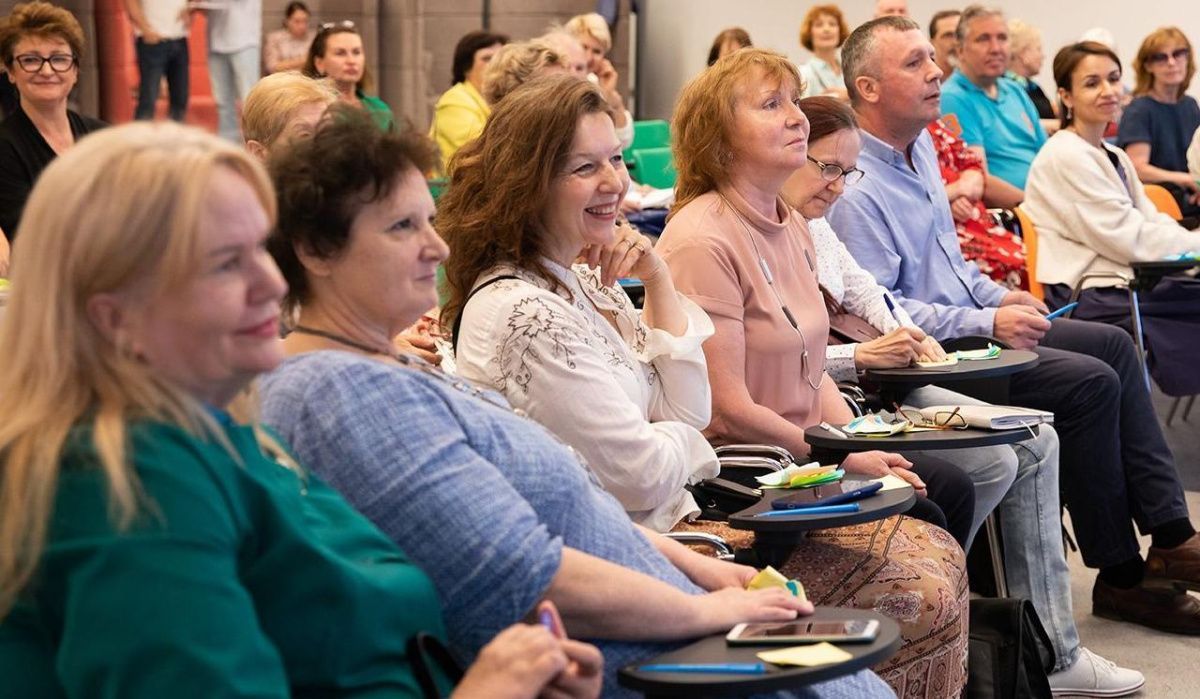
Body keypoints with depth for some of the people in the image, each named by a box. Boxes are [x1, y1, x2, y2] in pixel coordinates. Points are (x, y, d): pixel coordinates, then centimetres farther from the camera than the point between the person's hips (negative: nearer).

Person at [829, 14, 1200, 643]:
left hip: (972, 322, 10)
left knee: (1113, 342, 1)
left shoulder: (920, 148, 12)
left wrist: (997, 296, 8)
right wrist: (986, 324, -23)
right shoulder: (856, 190, -19)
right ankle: (1121, 576, -8)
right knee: (1091, 382, -18)